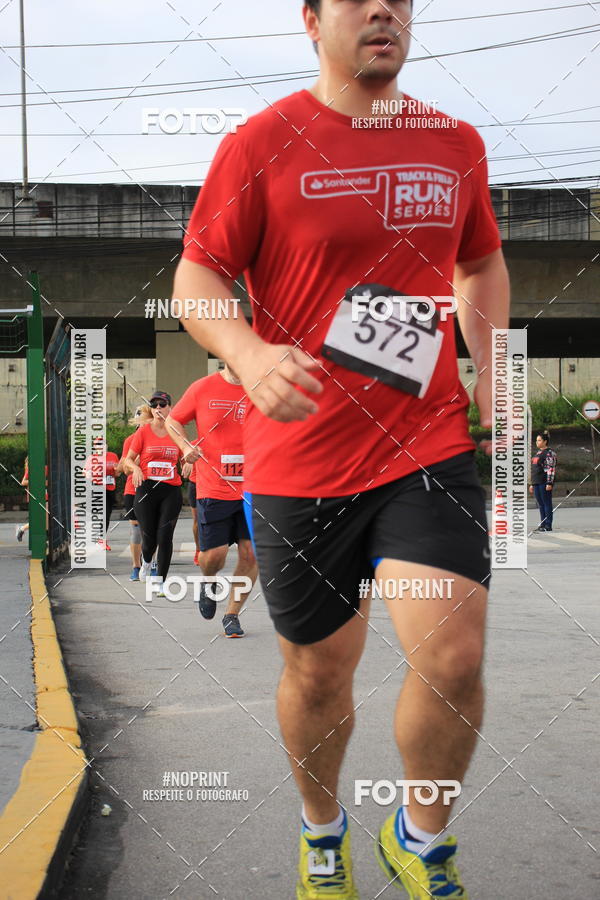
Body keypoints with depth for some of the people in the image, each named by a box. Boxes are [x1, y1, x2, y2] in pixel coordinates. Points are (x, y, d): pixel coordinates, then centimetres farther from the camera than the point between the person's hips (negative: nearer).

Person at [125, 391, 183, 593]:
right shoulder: (143, 431, 1)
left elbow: (181, 461, 20)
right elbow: (128, 459, 4)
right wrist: (135, 468, -17)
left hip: (171, 491, 1)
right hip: (147, 488, -1)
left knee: (165, 536, -6)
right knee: (149, 537, 3)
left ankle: (160, 582, 3)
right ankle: (146, 562, 38)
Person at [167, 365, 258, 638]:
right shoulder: (202, 388, -1)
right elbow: (172, 421, 12)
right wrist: (186, 446, -6)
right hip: (213, 489, -1)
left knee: (251, 553, -3)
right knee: (214, 554, -4)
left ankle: (232, 615, 15)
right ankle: (208, 584, 33)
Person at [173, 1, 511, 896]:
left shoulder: (456, 143, 8)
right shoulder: (261, 143, -5)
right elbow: (195, 279, -6)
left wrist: (490, 370, 8)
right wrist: (249, 353, -26)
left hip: (430, 446, 2)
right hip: (301, 461, -2)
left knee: (454, 660, -12)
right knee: (319, 674, 11)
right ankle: (322, 827, 41)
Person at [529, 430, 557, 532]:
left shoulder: (549, 453, -8)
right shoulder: (538, 453, 20)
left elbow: (551, 469, -14)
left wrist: (549, 483, -21)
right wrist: (532, 484, 22)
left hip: (544, 483, -9)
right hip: (536, 483, 9)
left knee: (546, 503, -5)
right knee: (540, 505, 10)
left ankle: (548, 526, -3)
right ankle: (542, 524, 15)